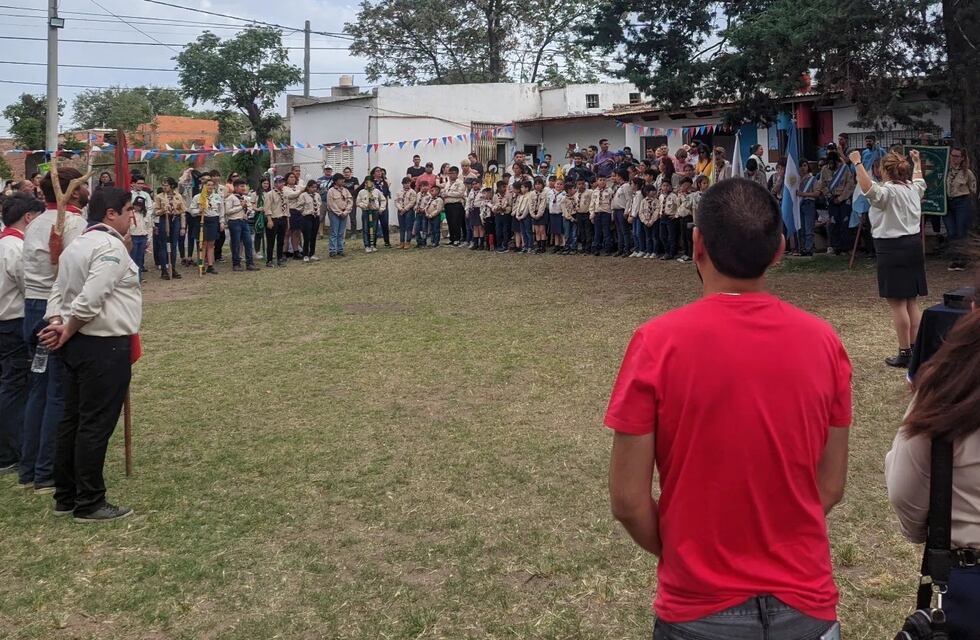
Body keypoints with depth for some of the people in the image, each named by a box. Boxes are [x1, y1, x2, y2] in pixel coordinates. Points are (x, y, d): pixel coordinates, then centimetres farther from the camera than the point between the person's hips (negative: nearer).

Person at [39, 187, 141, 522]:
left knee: (73, 420, 14)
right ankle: (89, 503, 6)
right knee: (96, 424, -2)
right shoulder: (110, 246, -16)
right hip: (105, 347, -10)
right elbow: (90, 300, -23)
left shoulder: (76, 246, 16)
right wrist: (67, 333, -10)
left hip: (79, 344, 10)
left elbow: (58, 292, 12)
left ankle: (65, 496, 24)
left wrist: (57, 325, -1)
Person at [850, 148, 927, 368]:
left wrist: (858, 164, -34)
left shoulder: (888, 191, -15)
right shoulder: (913, 189, 11)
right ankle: (915, 348, 18)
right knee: (912, 301, 13)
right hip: (913, 245, 9)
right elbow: (920, 181, 36)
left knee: (897, 302, -4)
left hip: (892, 249, -8)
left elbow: (869, 190, -36)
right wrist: (917, 162, 51)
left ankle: (905, 353, -2)